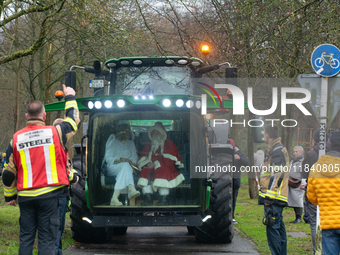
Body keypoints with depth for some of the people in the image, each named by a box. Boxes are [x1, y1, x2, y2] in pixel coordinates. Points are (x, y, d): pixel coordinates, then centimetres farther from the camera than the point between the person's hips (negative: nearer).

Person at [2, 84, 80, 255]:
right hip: (48, 195, -3)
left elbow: (8, 172, 8)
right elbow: (73, 121, 17)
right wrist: (70, 97, 32)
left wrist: (10, 196, 21)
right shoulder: (55, 132, -4)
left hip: (25, 196, 3)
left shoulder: (16, 138, 3)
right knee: (47, 238, 0)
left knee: (26, 237, 11)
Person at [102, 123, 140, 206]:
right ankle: (131, 189, -64)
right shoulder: (113, 142, 8)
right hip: (112, 168, -3)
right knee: (125, 165, -38)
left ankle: (115, 197, -55)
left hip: (126, 167, 3)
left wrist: (131, 161, -14)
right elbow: (108, 159, -3)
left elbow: (135, 158, 11)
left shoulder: (131, 143, 22)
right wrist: (120, 159, -20)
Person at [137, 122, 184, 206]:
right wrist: (147, 163, -10)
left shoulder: (169, 144, 13)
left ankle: (164, 199, -39)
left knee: (162, 170, -36)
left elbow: (170, 161, -1)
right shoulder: (148, 146, 24)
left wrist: (156, 164, -10)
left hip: (167, 169, -3)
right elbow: (141, 161, 13)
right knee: (145, 171, -28)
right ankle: (148, 198, -37)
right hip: (152, 169, 3)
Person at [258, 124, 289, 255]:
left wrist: (269, 197, -22)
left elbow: (276, 176, -20)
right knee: (279, 226, 14)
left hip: (273, 198, -11)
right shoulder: (277, 150, 20)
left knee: (272, 227, -11)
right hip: (278, 198, 11)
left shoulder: (277, 152, -14)